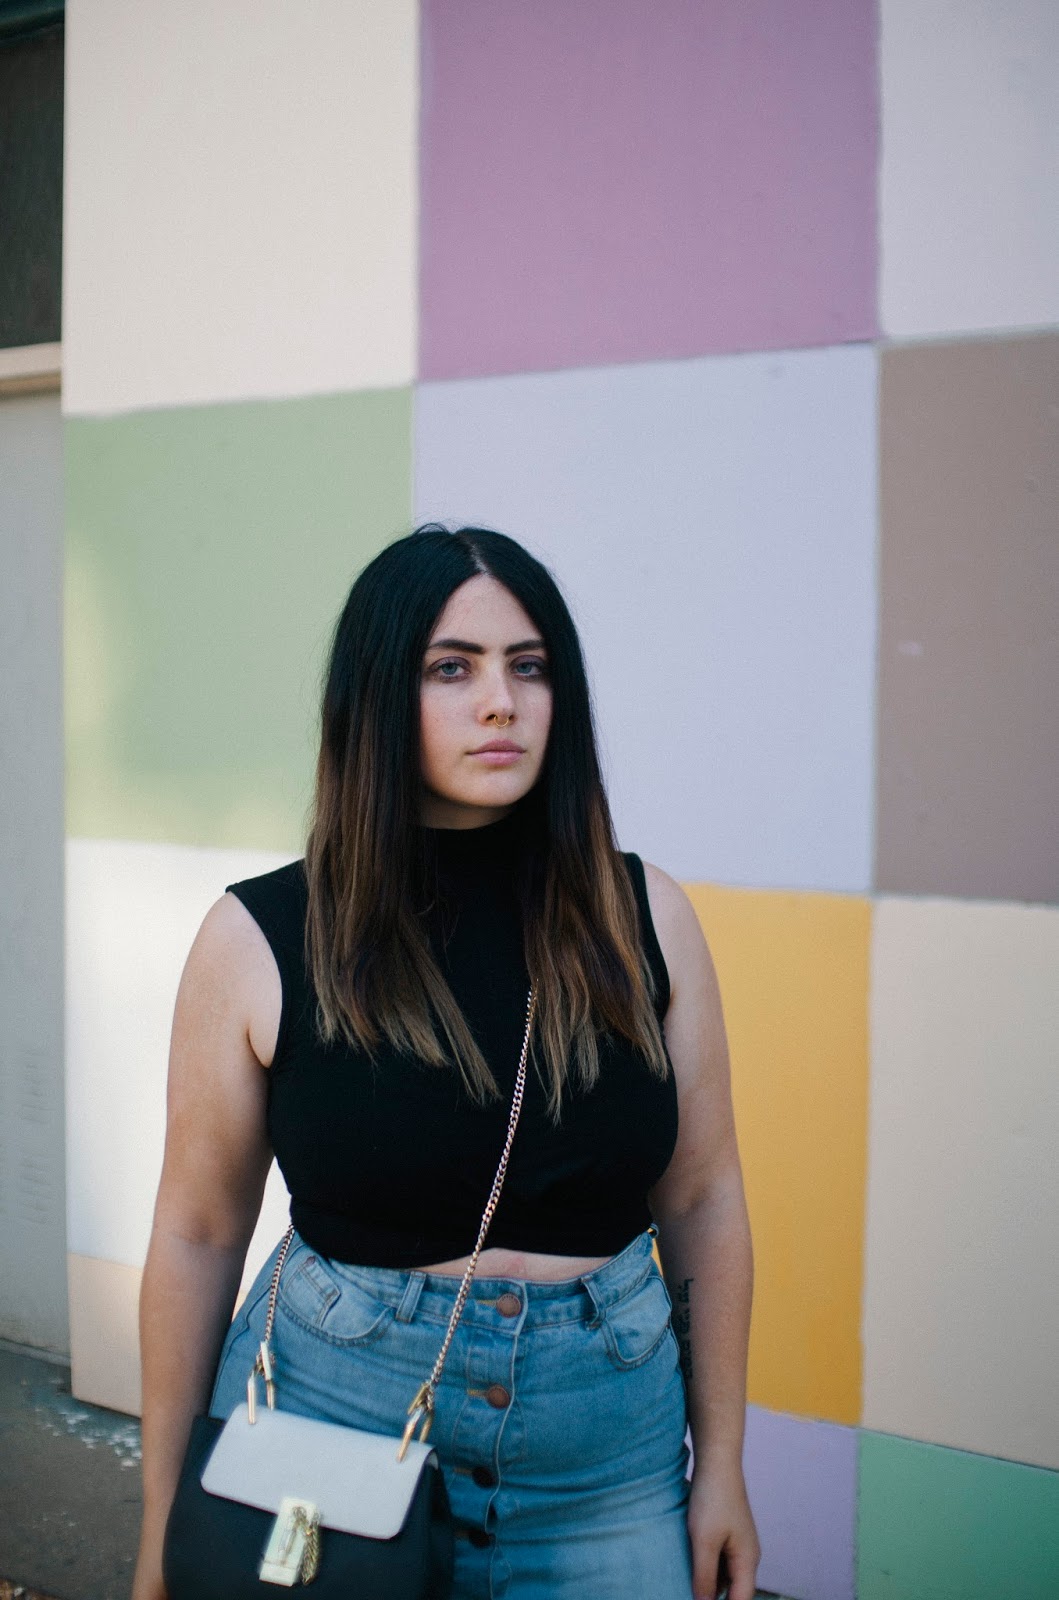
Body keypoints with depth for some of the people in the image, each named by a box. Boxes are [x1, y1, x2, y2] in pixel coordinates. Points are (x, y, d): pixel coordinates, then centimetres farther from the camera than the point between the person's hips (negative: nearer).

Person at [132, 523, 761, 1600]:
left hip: (611, 1460, 2)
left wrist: (722, 1461, 6)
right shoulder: (259, 938, -8)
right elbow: (199, 1231, -2)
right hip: (331, 1419, -1)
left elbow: (703, 1202, 3)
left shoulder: (643, 918, -3)